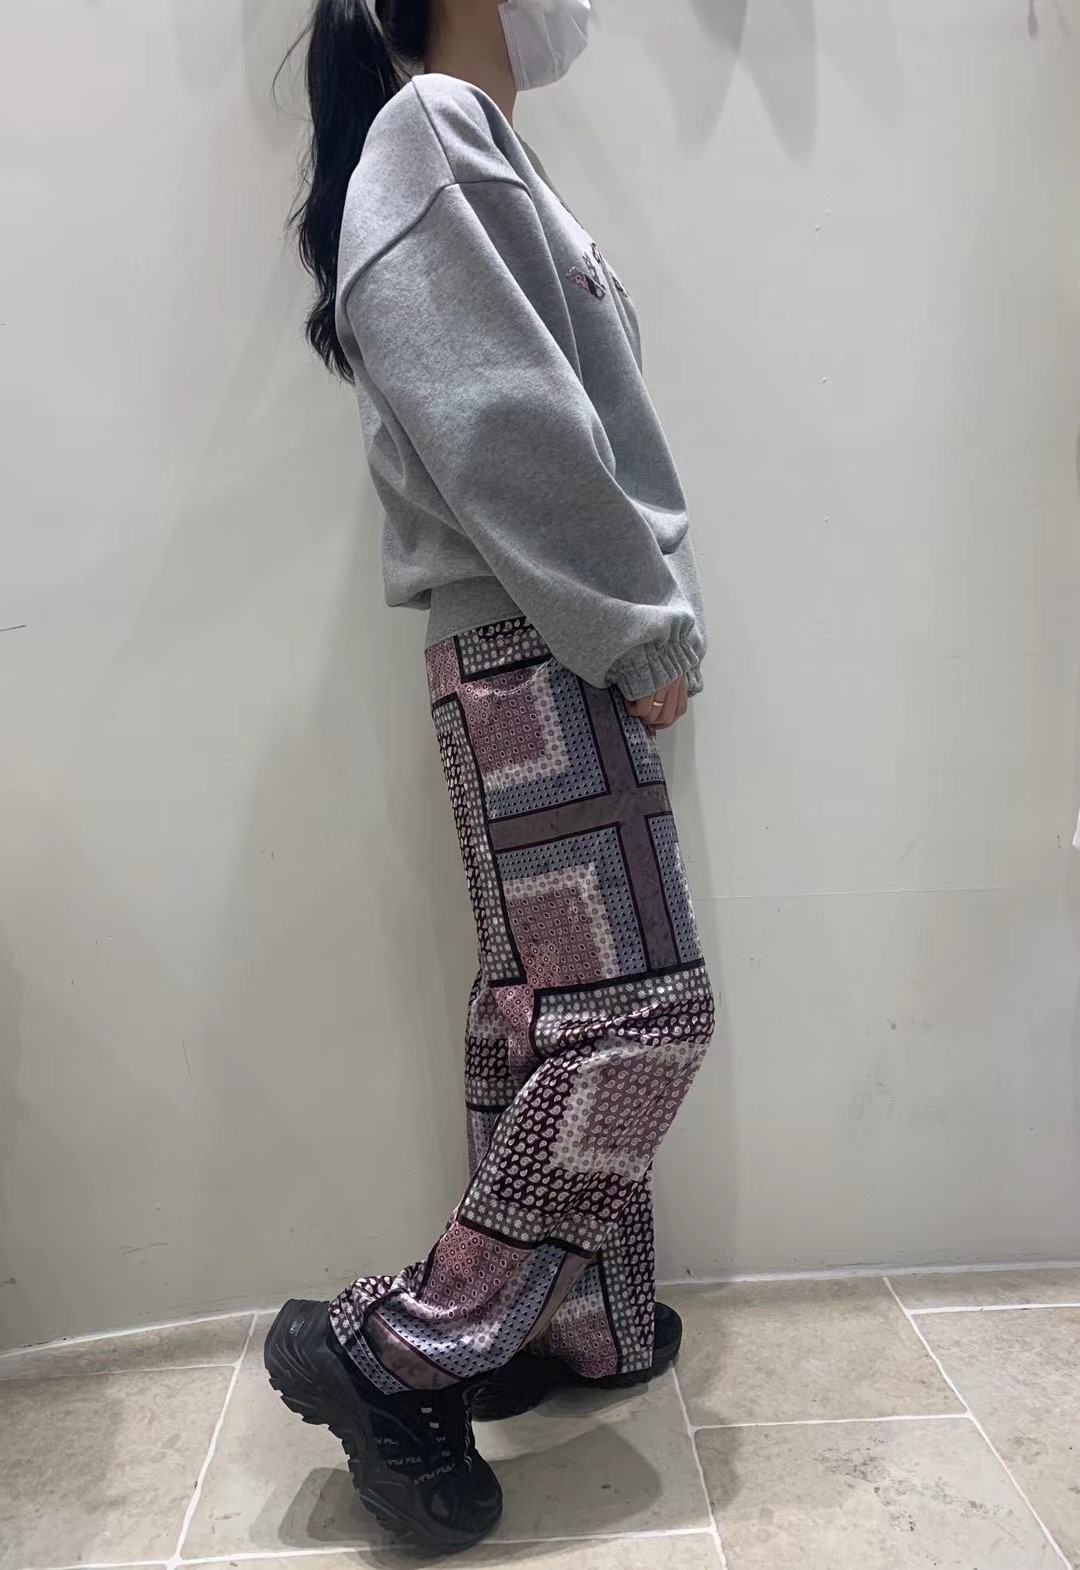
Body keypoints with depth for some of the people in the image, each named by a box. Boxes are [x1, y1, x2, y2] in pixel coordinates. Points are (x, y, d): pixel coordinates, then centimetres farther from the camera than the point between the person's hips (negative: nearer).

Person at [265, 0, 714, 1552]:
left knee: (554, 1010, 12)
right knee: (641, 1014, -8)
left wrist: (640, 624, 10)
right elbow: (506, 433, -18)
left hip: (562, 661, 9)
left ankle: (580, 1321, 26)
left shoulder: (480, 149, 25)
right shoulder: (433, 130, -5)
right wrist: (646, 631, -11)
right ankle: (392, 1350, 2)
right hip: (539, 664, -9)